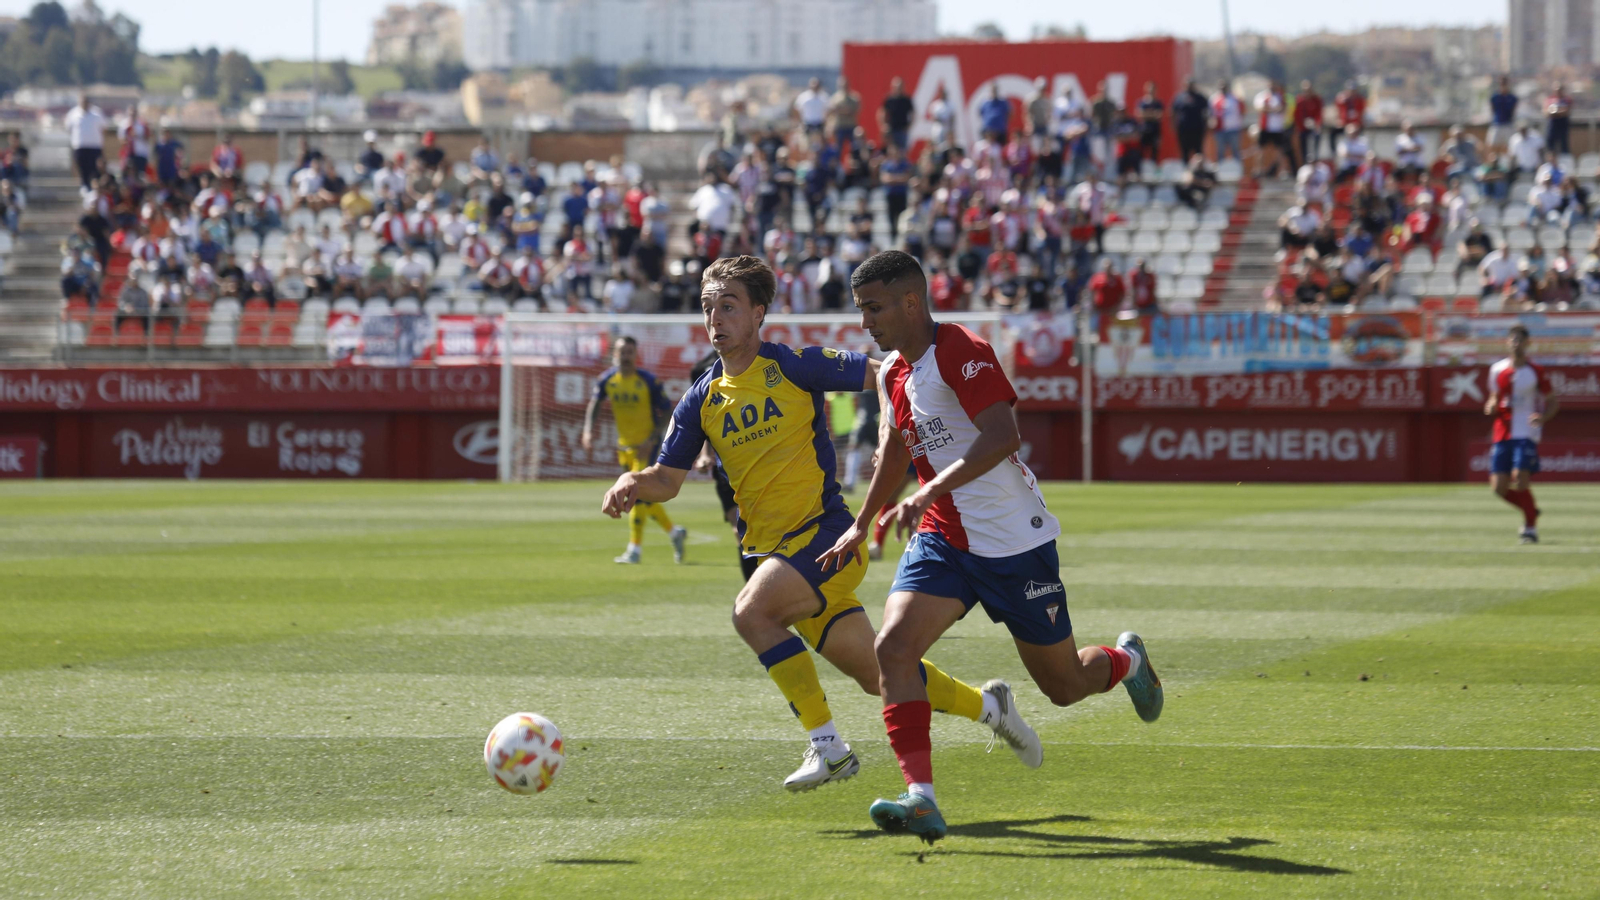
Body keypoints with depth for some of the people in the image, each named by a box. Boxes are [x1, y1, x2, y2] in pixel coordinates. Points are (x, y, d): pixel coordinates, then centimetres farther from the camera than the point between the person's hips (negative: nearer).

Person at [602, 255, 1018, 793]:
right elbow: (668, 479, 13)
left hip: (824, 531, -6)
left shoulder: (792, 366, -5)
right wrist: (632, 485, -9)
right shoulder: (702, 400, 10)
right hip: (770, 547, 6)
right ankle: (986, 705, 28)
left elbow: (883, 375, -5)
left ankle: (827, 745, -21)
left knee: (752, 611, -28)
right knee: (877, 677, 6)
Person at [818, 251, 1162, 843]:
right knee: (893, 646, -20)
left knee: (1064, 687, 8)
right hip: (943, 540, 7)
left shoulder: (961, 353, -19)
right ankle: (920, 798, -24)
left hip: (1015, 542, -7)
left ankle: (1126, 661, 44)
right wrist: (861, 525, 32)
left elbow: (1003, 436, -32)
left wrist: (930, 491, -42)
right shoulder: (893, 371, 8)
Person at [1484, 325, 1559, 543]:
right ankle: (1530, 511, 26)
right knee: (1499, 487, -1)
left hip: (1526, 434, -4)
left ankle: (1531, 527, 1)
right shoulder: (1497, 370, 10)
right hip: (1502, 434, 5)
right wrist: (1490, 407, -2)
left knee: (1520, 481, -18)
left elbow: (1553, 402, 3)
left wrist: (1543, 417, -17)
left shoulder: (1536, 372, -2)